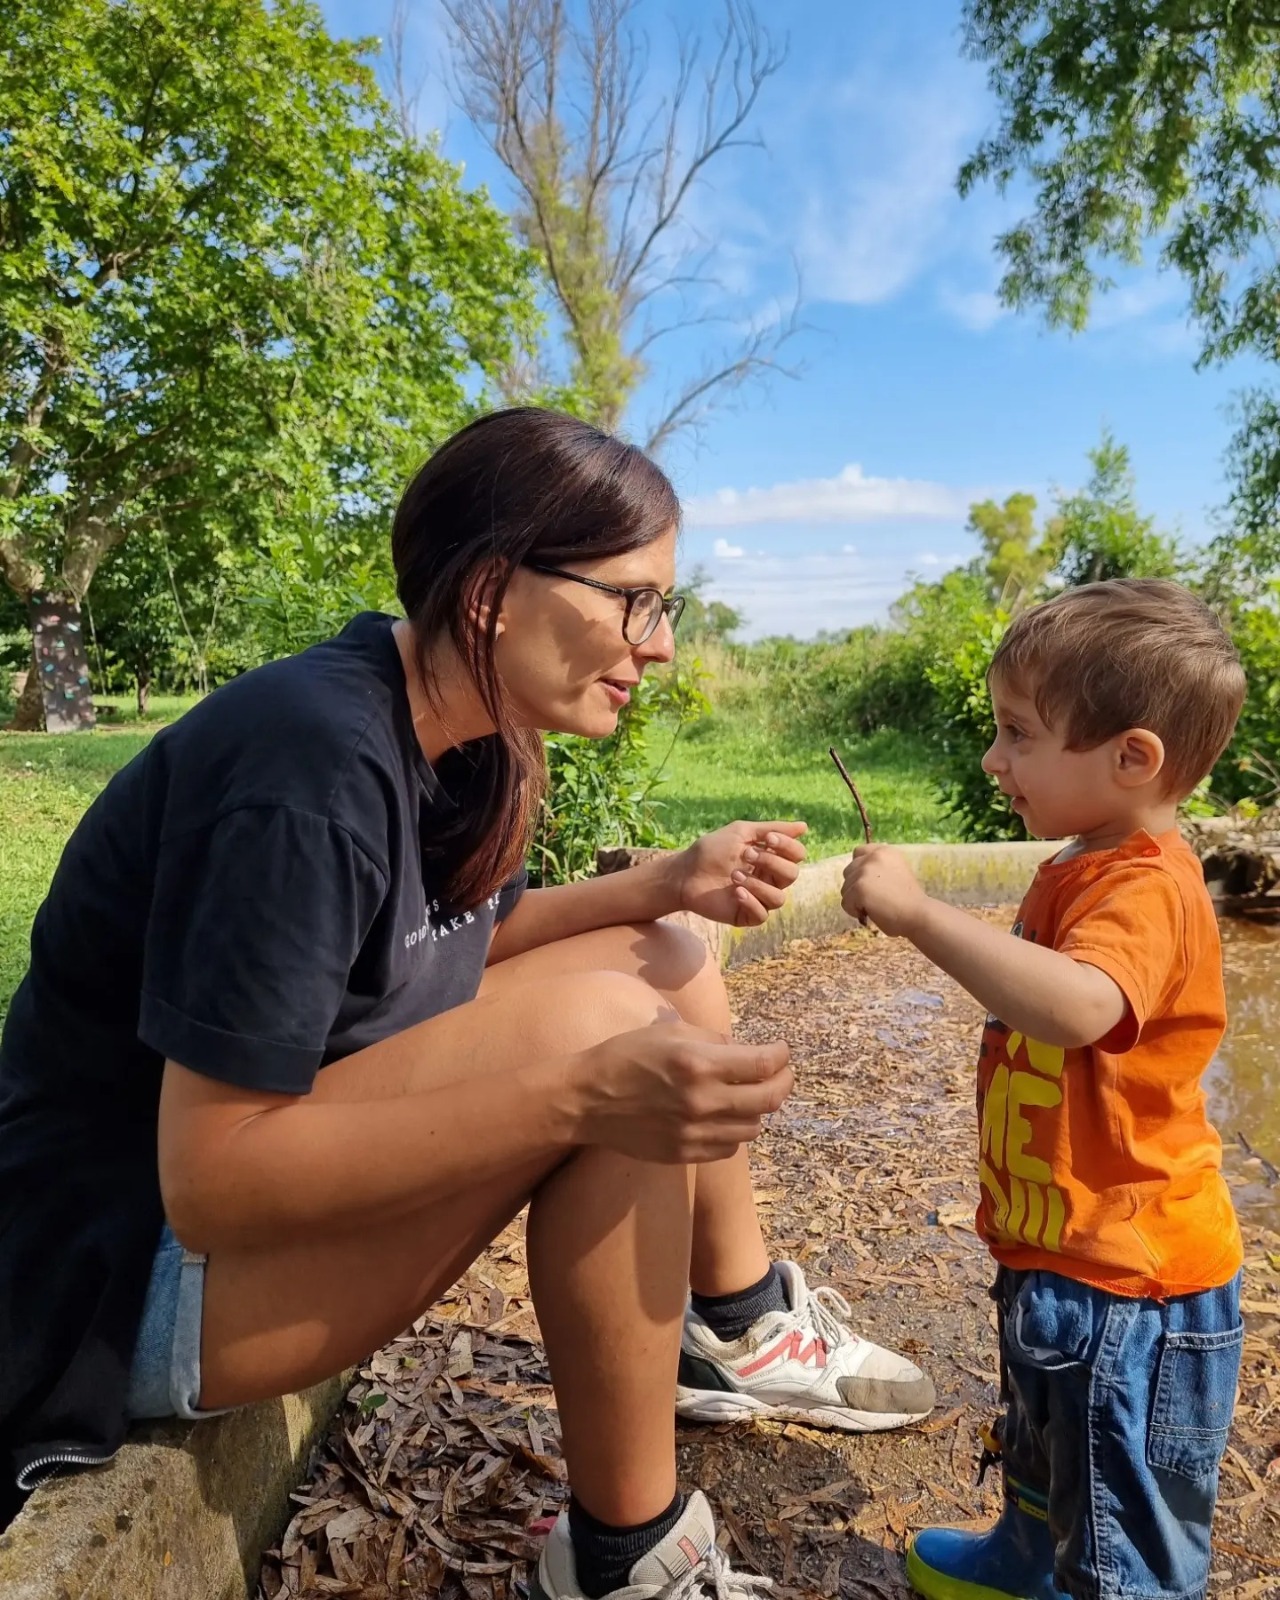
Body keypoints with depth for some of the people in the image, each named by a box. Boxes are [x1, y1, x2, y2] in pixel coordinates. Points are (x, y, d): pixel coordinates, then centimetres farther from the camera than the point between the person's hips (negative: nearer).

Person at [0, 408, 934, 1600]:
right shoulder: (314, 764, -30)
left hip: (280, 1159, 8)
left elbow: (460, 942, 10)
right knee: (604, 1021, -28)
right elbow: (207, 1180, -29)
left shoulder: (469, 741, -4)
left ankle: (740, 1328, 16)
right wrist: (583, 1094, -37)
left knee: (664, 963, 3)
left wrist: (672, 882, -4)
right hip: (135, 1268, -8)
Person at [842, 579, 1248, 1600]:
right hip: (1059, 1250, 10)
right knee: (1047, 1450, 34)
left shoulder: (1146, 891, -27)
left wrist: (920, 914, -46)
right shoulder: (1083, 868, 5)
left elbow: (1077, 1007, -48)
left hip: (1125, 1281, -10)